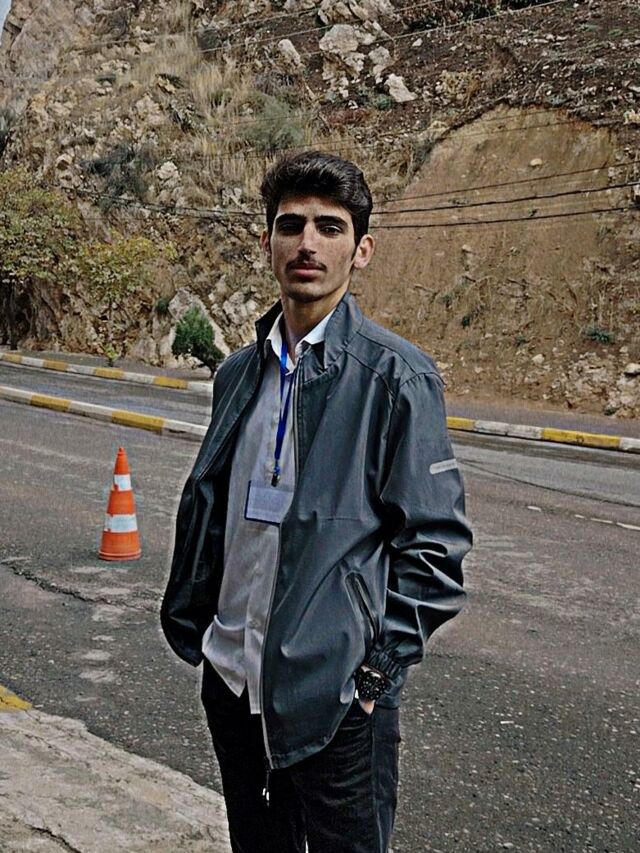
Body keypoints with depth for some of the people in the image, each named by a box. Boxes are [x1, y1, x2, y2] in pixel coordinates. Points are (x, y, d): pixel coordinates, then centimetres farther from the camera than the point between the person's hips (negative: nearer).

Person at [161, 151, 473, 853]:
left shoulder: (395, 374, -10)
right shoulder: (240, 372, 8)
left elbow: (435, 540, -10)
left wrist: (378, 667, -13)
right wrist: (188, 622, 9)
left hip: (337, 695, -6)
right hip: (231, 680, 6)